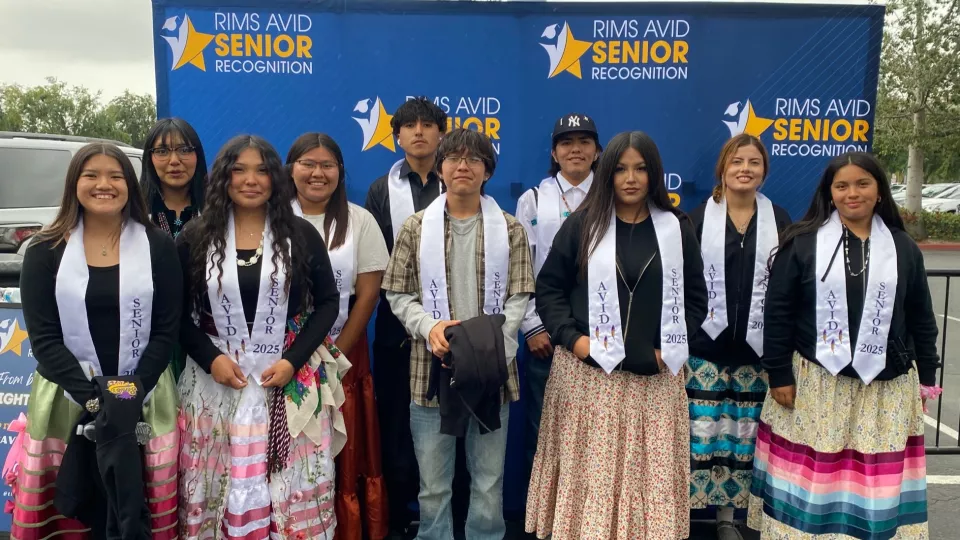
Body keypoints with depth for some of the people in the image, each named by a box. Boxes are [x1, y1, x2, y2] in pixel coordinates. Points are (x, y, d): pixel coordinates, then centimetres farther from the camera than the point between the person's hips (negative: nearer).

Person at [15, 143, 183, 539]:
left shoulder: (158, 247, 1)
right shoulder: (45, 251, 1)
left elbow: (167, 330, -1)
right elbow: (43, 336, -4)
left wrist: (134, 392, -12)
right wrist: (90, 396, -14)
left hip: (144, 399, 0)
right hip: (68, 400, 0)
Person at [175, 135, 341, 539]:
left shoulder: (301, 235, 2)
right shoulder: (195, 238, 3)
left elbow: (327, 302, 3)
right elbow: (177, 312, 5)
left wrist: (293, 360, -8)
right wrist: (210, 358, -10)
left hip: (292, 380, 0)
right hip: (217, 379, 1)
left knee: (293, 485, 4)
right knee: (219, 485, 6)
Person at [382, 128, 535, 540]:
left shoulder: (509, 229, 4)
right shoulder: (416, 227, 3)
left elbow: (519, 296, 1)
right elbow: (398, 294, 3)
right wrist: (430, 327, -15)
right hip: (432, 369, 0)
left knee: (489, 482, 13)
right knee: (433, 484, 12)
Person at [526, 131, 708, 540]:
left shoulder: (677, 228, 7)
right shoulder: (582, 224, 2)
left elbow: (695, 296, 11)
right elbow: (548, 287, 4)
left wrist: (672, 346, -1)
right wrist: (570, 337, -8)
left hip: (654, 377, 2)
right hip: (588, 373, -1)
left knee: (648, 474, 6)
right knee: (588, 472, 5)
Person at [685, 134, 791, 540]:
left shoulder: (779, 220, 7)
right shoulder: (699, 218, 0)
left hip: (756, 348, 2)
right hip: (706, 345, -2)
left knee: (743, 433, 10)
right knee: (701, 431, 0)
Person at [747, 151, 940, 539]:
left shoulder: (903, 248, 6)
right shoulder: (802, 242, -3)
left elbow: (921, 319, 12)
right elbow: (777, 312, -4)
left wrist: (926, 378, 11)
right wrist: (778, 375, -7)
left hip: (886, 387, 3)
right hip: (815, 382, -2)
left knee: (880, 477, 9)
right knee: (811, 474, 5)